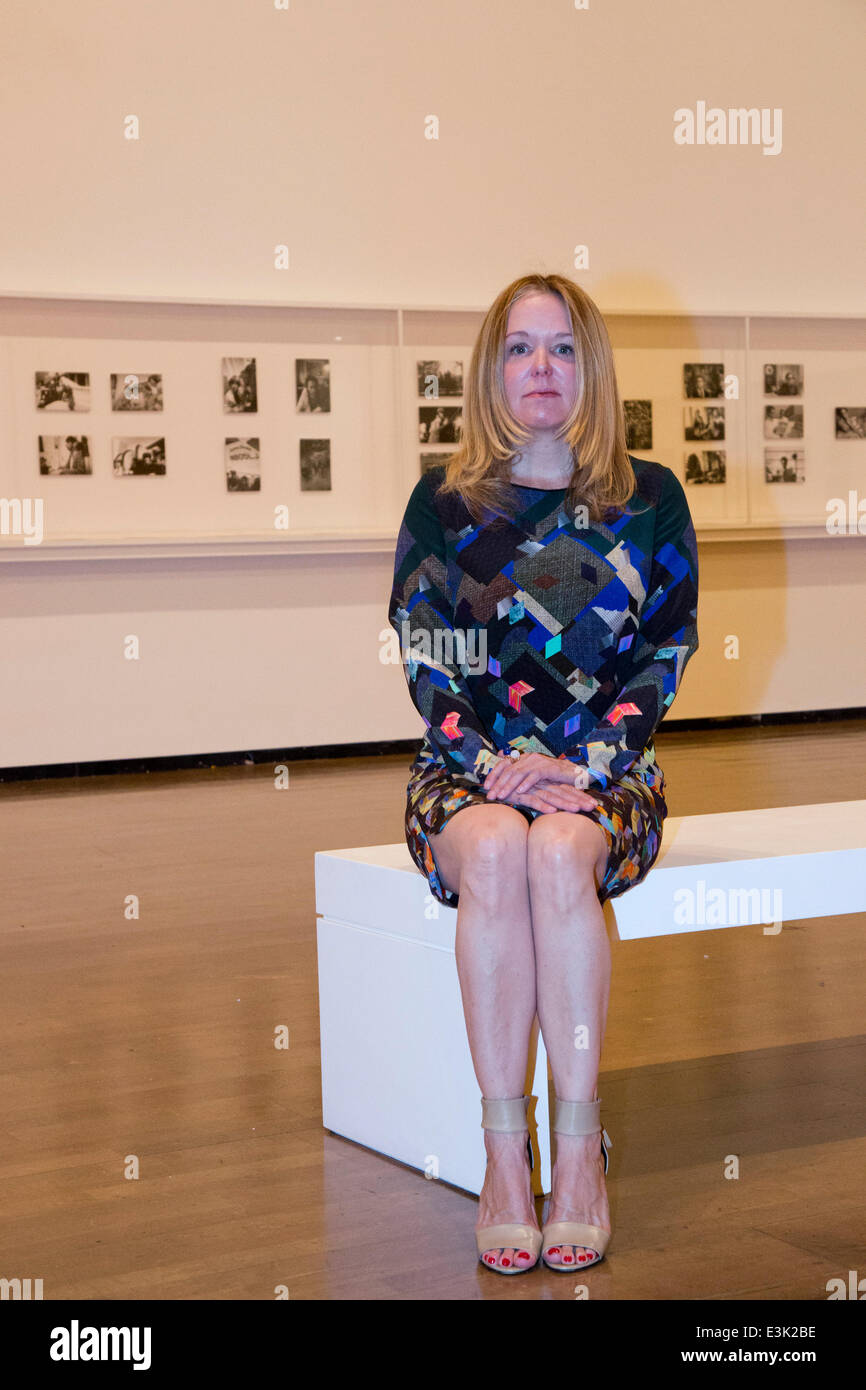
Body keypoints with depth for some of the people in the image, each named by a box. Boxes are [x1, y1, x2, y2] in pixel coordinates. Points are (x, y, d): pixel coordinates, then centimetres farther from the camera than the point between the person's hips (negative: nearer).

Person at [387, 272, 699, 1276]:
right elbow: (422, 656, 4)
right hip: (467, 767, 1)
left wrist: (586, 765, -12)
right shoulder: (444, 501, 8)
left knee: (559, 853, -36)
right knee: (493, 853, -35)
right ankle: (503, 1154, -30)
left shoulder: (650, 498, 7)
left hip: (605, 770, 0)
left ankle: (580, 1150, -29)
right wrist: (492, 761, -13)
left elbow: (666, 653, 3)